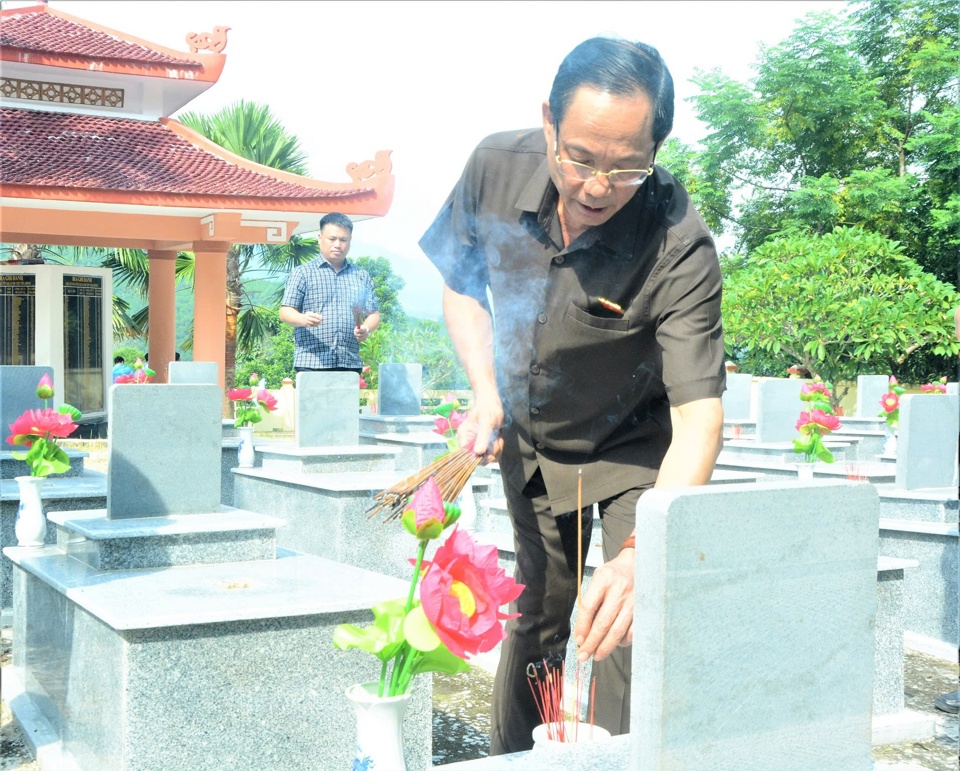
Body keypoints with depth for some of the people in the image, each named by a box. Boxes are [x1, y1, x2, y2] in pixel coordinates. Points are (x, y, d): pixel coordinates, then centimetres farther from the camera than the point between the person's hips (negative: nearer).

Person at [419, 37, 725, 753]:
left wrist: (644, 552, -54)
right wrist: (486, 391, -16)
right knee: (534, 616, 12)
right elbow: (461, 282, -1)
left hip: (634, 451, -3)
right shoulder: (497, 167, -21)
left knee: (625, 631, -15)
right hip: (529, 442, 4)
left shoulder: (680, 246, -33)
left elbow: (699, 414, -39)